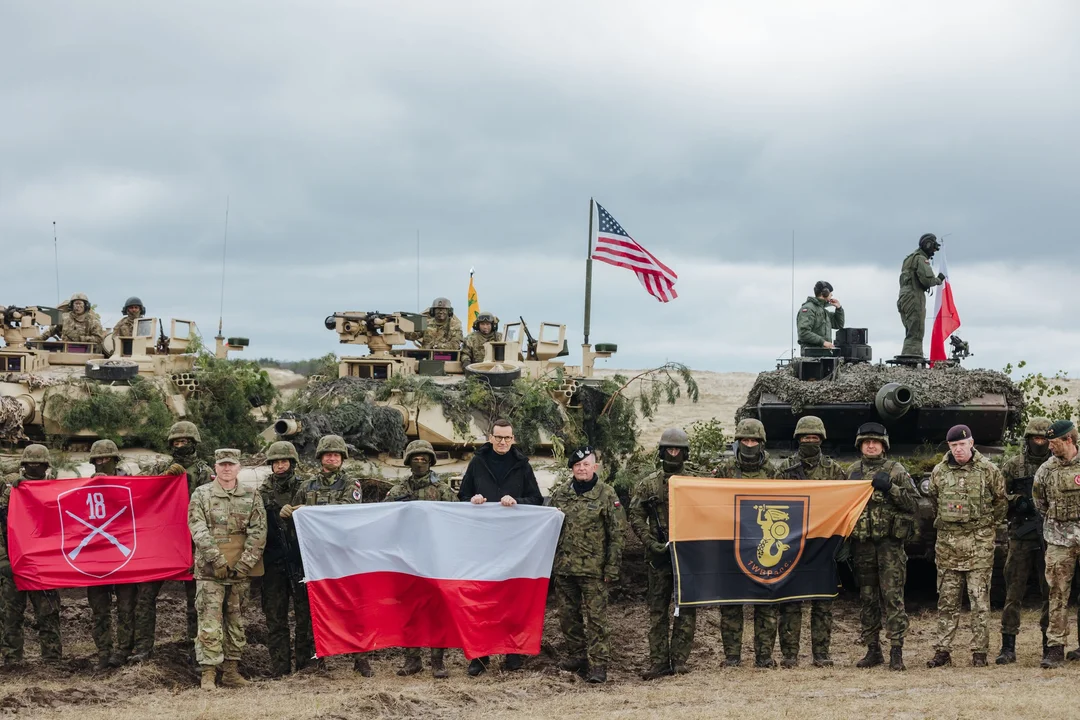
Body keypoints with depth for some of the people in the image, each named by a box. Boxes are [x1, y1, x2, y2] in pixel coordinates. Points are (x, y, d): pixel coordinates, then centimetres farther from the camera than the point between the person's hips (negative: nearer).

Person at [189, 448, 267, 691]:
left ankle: (231, 669, 17)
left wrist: (245, 563, -10)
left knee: (236, 621, 9)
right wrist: (217, 559, -16)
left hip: (241, 571, 3)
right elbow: (198, 530, -7)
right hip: (210, 570, -3)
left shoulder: (252, 497, 7)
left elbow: (258, 532, 1)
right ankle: (208, 673, -7)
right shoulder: (201, 495, 3)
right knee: (210, 622, -7)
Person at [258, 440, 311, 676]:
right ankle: (280, 670, 8)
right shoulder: (263, 493, 8)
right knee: (275, 617, 3)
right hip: (273, 562, 2)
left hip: (301, 560, -2)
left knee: (305, 614, 0)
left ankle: (306, 665, 8)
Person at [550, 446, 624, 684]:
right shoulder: (560, 494, 9)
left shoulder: (606, 495, -2)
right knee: (568, 615, 11)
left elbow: (616, 534, -2)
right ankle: (576, 656, 24)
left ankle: (598, 664, -5)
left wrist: (612, 568, -7)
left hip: (593, 568, -5)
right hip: (564, 566, 5)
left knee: (595, 617, -6)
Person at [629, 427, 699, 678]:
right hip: (659, 555, 0)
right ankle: (659, 662, 5)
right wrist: (650, 543, -8)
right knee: (657, 610, 2)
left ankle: (679, 660, 6)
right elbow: (636, 517, 4)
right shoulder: (648, 484, 7)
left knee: (686, 610, 0)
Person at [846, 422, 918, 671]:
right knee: (867, 598, 7)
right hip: (862, 543, 4)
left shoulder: (896, 471, 3)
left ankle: (896, 652, -7)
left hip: (890, 541, -4)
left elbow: (913, 501, -4)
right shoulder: (852, 472, 13)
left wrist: (890, 487, -14)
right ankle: (872, 649, 15)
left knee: (893, 596, -8)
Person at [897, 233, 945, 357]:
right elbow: (928, 279, -18)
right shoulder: (921, 259, -6)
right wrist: (939, 280, 1)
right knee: (916, 333, -13)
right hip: (914, 298, -10)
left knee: (911, 333, 11)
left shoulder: (910, 258, 25)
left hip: (903, 298, 10)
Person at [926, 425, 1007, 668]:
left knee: (979, 599, -3)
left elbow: (1001, 502, 9)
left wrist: (989, 527, 9)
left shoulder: (988, 470, -1)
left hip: (979, 542, -3)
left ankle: (979, 651, 1)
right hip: (947, 542, 3)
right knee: (947, 599, 5)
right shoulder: (939, 472, 6)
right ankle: (943, 650, 9)